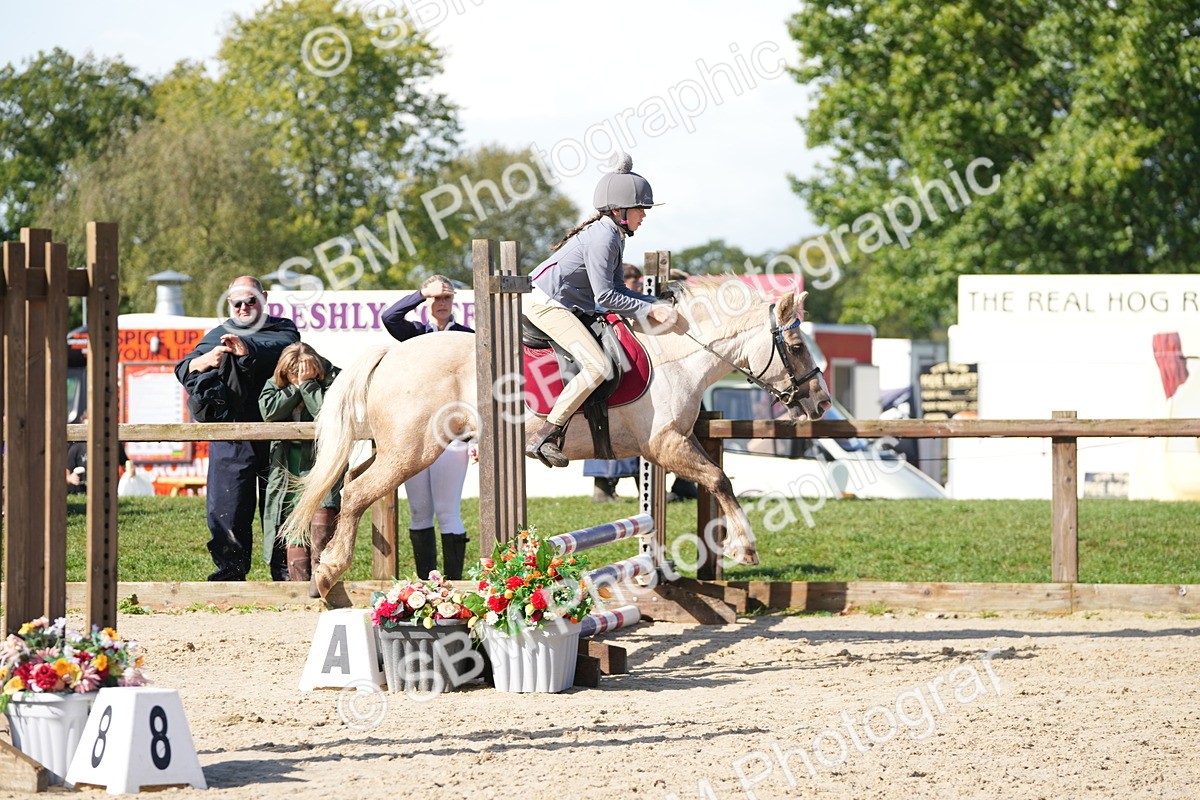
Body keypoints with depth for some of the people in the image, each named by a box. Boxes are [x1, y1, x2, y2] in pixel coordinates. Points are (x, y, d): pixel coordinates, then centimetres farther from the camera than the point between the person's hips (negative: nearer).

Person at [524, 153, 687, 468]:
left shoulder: (613, 235, 12)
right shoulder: (602, 238, -19)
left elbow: (617, 290, 14)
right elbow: (605, 296, -22)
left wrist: (656, 303, 2)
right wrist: (649, 310, -16)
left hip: (566, 306, 11)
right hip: (548, 306, -11)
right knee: (598, 367, -22)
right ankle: (542, 438, -24)